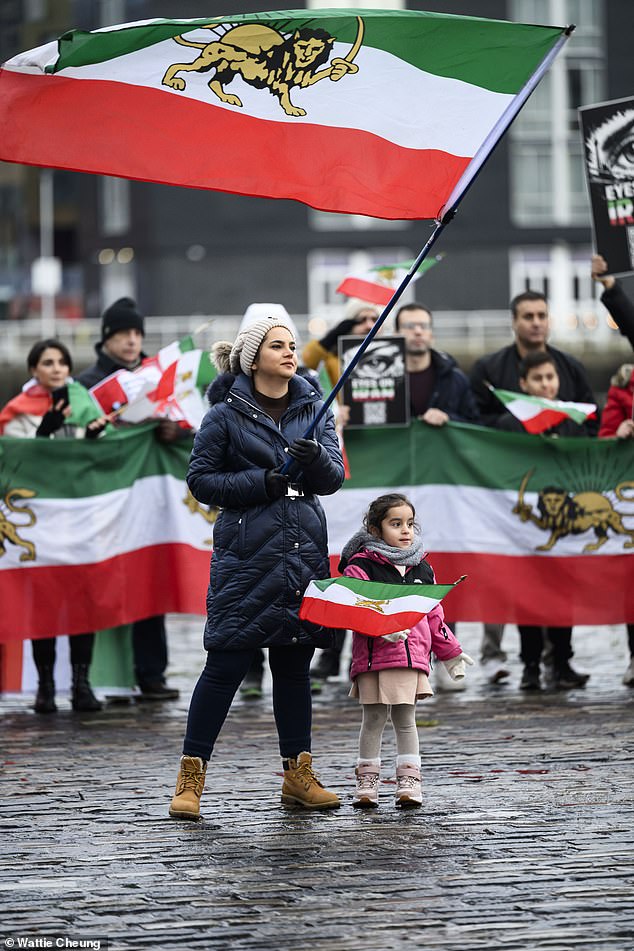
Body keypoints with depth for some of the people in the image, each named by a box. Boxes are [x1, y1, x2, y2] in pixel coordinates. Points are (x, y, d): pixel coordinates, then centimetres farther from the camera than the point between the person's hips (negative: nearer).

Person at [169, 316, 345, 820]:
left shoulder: (315, 410, 10)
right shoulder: (226, 416, -2)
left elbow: (334, 479, 5)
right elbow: (201, 479, -2)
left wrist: (316, 458, -18)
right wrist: (262, 483, -14)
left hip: (304, 552, 5)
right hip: (246, 555, -4)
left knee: (295, 664, 10)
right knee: (226, 664, -6)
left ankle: (298, 774, 16)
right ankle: (191, 775, 1)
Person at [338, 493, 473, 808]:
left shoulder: (421, 569, 15)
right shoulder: (361, 566, -2)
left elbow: (433, 616, 21)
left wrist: (451, 653, 23)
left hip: (412, 657, 4)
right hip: (373, 656, -4)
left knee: (405, 717, 5)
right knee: (374, 717, 1)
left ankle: (409, 781, 8)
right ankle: (367, 780, 10)